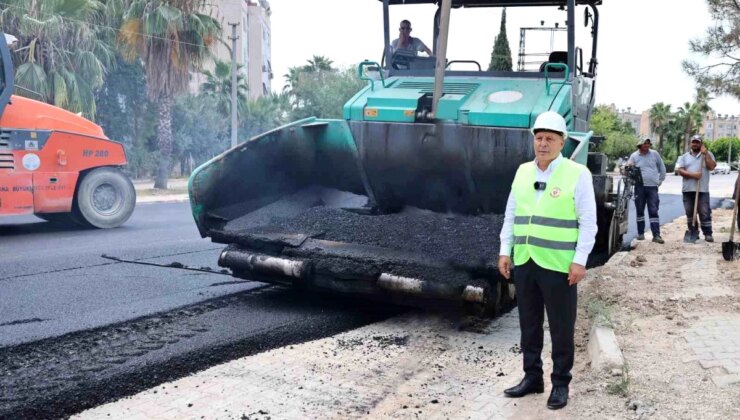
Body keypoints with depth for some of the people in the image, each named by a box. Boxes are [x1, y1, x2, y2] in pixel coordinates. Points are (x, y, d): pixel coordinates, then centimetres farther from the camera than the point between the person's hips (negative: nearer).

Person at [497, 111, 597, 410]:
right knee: (529, 324, 14)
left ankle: (560, 384, 18)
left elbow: (588, 222, -7)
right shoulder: (523, 171, 10)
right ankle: (532, 377, 26)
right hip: (524, 262, 5)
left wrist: (580, 260, -12)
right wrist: (505, 251, 9)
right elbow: (511, 215, 14)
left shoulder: (577, 174, -5)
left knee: (561, 328, 5)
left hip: (558, 265, -5)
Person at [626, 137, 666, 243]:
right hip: (639, 187, 0)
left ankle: (656, 235, -7)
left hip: (652, 187, 0)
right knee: (640, 210, 7)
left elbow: (662, 167, 13)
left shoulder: (655, 154, 4)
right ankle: (641, 233, 17)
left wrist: (661, 180, 10)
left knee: (654, 211, -4)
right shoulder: (634, 156, 3)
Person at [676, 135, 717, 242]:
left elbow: (711, 167, -8)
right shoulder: (684, 156, 10)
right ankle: (693, 232, 17)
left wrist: (705, 153, -10)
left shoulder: (707, 154, 8)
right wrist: (692, 174, -15)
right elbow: (679, 170, -2)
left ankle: (708, 234, -1)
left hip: (703, 190, -2)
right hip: (688, 189, 2)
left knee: (705, 212, -4)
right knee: (690, 212, 7)